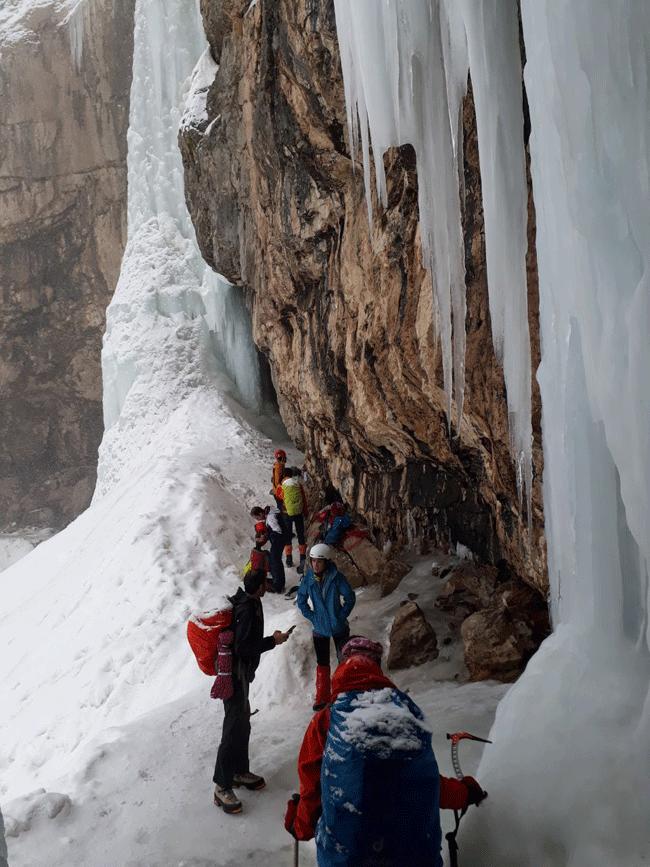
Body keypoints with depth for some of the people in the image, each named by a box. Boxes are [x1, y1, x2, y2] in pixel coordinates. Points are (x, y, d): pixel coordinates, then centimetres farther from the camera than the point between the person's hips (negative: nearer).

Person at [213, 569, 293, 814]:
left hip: (238, 673, 10)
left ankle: (240, 771, 35)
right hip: (236, 676, -10)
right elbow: (242, 648, -27)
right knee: (234, 729, -4)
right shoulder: (249, 610, -25)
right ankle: (222, 786, 5)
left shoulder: (240, 600, 4)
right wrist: (273, 641, -22)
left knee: (242, 725, 20)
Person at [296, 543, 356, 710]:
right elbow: (301, 601, 3)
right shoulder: (308, 579, -11)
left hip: (339, 627, -1)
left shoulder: (337, 577, -17)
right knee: (322, 663, 12)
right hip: (319, 628, 2)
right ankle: (322, 697, 27)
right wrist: (312, 617, -5)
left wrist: (341, 615, -12)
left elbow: (350, 598, -7)